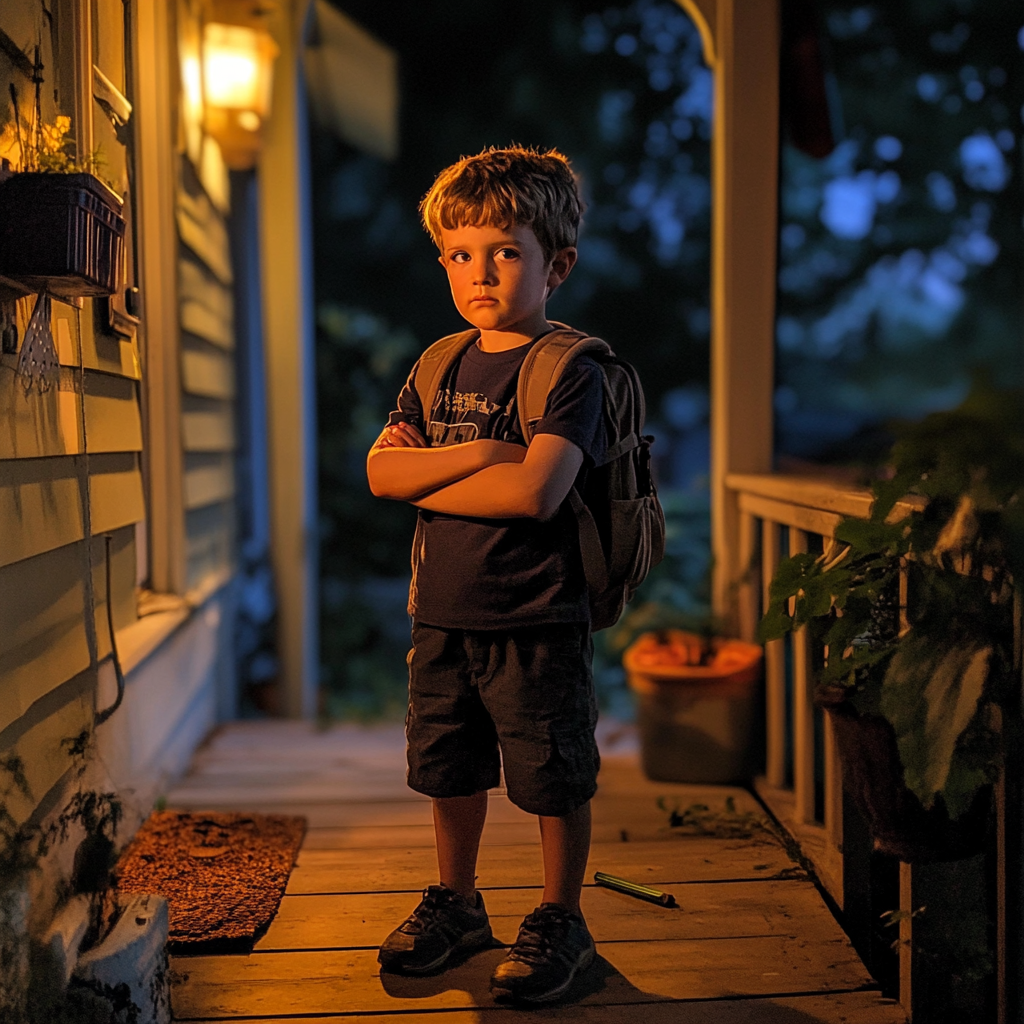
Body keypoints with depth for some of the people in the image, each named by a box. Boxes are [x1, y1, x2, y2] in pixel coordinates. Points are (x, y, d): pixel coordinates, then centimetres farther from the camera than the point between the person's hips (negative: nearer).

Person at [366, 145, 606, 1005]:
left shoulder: (570, 371, -11)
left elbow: (535, 491, -25)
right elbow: (380, 471, -3)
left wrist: (424, 476, -14)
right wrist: (472, 454, -18)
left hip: (537, 620, -6)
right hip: (443, 612, 6)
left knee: (556, 778, 7)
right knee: (450, 769, 19)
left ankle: (562, 919, 27)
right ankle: (455, 902, 39)